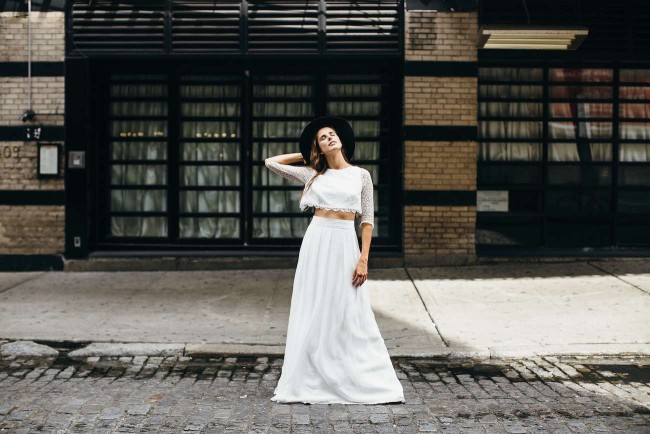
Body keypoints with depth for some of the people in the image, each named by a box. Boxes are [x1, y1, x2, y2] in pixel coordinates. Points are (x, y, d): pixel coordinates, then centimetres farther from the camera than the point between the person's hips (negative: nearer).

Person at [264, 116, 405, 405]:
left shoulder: (361, 175, 5)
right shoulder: (312, 174, 8)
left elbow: (367, 219, 2)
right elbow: (271, 162, 10)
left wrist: (363, 259, -7)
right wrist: (306, 155, 15)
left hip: (345, 244, -1)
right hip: (317, 242, 1)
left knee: (350, 315, 1)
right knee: (314, 312, 3)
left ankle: (365, 382, 11)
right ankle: (310, 380, 11)